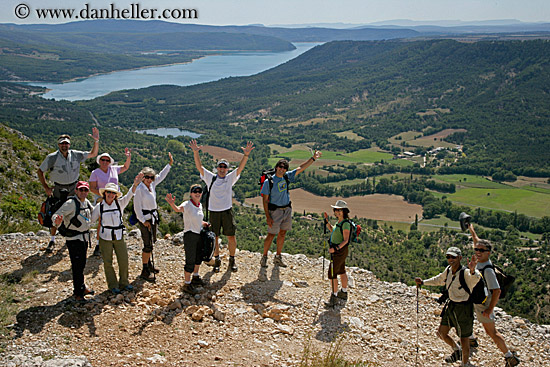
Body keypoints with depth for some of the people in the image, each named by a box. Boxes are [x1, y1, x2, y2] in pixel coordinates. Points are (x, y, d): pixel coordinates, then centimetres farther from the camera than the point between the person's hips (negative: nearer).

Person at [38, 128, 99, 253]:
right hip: (59, 189, -2)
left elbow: (93, 154, -1)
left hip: (74, 188, 3)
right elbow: (40, 171, -3)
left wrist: (96, 141, -16)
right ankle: (52, 240, 9)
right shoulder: (52, 157, -12)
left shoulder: (75, 155, -5)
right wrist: (46, 187, -7)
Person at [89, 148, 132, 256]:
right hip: (101, 200, -4)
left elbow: (125, 167, 22)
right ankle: (98, 245, 2)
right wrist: (102, 195, -20)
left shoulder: (114, 169, 7)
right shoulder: (95, 173, -4)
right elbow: (92, 188, -6)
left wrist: (128, 157, 6)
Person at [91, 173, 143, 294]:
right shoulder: (99, 206, -3)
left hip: (119, 236, 1)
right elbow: (91, 219, 7)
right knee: (107, 262, 5)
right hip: (105, 238, -1)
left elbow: (129, 196, -21)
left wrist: (135, 185, -36)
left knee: (124, 260, 3)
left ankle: (124, 283, 23)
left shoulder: (120, 203, -4)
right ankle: (113, 285, 21)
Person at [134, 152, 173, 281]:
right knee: (148, 244, -9)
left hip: (153, 216, 8)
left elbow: (161, 176, 20)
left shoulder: (152, 185, 6)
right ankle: (144, 271, -3)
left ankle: (148, 264, 33)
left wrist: (170, 164, 20)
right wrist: (143, 221, -15)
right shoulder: (139, 189, -15)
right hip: (145, 218, -8)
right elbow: (137, 206, -15)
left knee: (151, 242, 18)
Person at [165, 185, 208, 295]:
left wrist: (204, 223, 9)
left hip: (199, 235, 8)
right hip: (190, 235, -8)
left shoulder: (200, 205, 9)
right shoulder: (187, 204, -15)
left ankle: (195, 277, 43)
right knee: (190, 261, -5)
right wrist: (172, 204, -58)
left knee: (198, 257, 23)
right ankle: (187, 284, 6)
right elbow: (178, 209, -39)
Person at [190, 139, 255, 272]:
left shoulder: (230, 178, 5)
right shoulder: (210, 177, 5)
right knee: (214, 238, 5)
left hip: (227, 211, 0)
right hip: (213, 212, 0)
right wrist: (195, 152, -18)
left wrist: (246, 154, -22)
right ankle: (217, 260, 23)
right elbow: (199, 166, -4)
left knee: (231, 237, 1)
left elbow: (240, 168, -7)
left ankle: (232, 260, 19)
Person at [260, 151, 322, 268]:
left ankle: (278, 258, 25)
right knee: (271, 235, -2)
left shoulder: (287, 177, 2)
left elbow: (301, 168, 6)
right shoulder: (269, 182, -12)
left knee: (282, 234, 12)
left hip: (287, 210, 6)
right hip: (275, 211, -6)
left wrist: (313, 158, 1)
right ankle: (264, 257, 14)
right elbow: (265, 200, -10)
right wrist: (267, 217, -15)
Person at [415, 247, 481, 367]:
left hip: (464, 308, -7)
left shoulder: (465, 273, -22)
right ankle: (457, 351, 43)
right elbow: (439, 280, 19)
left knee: (464, 338, 5)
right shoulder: (448, 270, -2)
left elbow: (475, 279, -46)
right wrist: (423, 282, 17)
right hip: (450, 305, 7)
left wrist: (473, 271, -67)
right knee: (441, 333, 15)